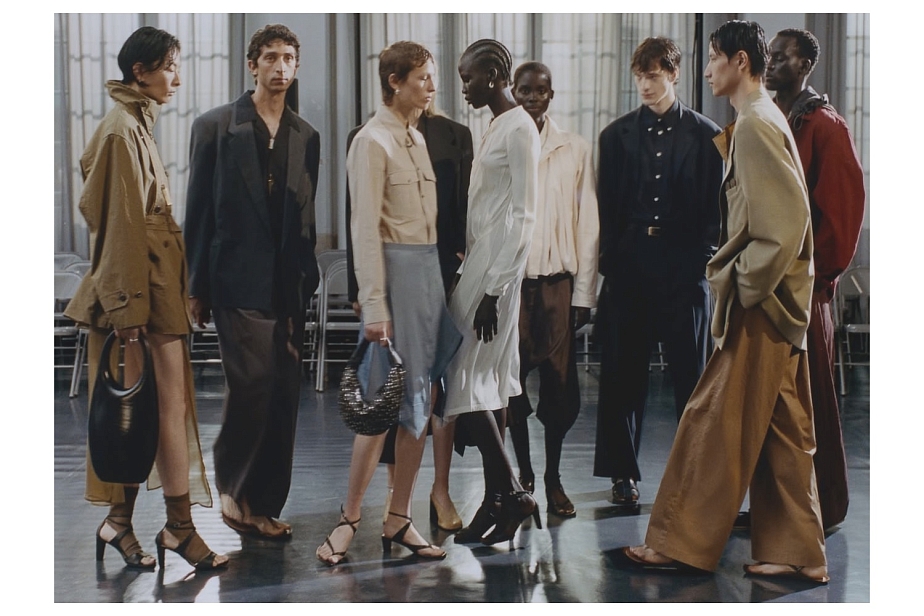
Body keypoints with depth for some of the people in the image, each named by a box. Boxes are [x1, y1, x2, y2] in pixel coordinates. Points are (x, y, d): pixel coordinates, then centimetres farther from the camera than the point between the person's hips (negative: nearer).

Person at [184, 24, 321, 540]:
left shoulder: (306, 136, 12)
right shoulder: (216, 126, 1)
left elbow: (306, 217, 14)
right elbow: (198, 210, 0)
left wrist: (307, 285, 9)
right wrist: (195, 288, -2)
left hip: (287, 285, 4)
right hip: (238, 281, -4)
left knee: (284, 398, 3)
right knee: (252, 382, -14)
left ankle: (264, 506, 13)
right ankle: (232, 490, 7)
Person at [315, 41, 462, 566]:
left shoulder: (419, 139, 15)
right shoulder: (373, 142, -8)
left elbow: (428, 216, 12)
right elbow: (365, 228, -13)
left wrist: (442, 277, 4)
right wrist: (374, 307, -17)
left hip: (430, 269, 8)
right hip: (396, 271, -8)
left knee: (422, 402, 7)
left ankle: (400, 521, 15)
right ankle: (350, 518, 5)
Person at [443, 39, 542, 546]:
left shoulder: (519, 129, -11)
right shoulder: (496, 129, 17)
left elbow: (523, 217, -17)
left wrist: (493, 290, -20)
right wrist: (472, 275, 12)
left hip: (495, 270, -10)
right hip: (478, 266, 10)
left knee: (465, 381, -9)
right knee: (490, 381, 9)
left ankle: (509, 493, -3)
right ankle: (497, 501, 13)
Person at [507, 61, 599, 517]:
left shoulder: (576, 150, 7)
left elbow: (588, 225, 6)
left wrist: (584, 292, 1)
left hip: (558, 281, 1)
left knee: (560, 386, 0)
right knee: (511, 383, 1)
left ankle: (553, 479, 12)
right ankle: (523, 475, 15)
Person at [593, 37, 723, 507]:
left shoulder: (706, 136, 5)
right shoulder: (617, 135, 10)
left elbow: (715, 205, 4)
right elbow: (607, 205, 8)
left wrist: (703, 257, -5)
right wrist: (609, 259, 0)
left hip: (684, 268, -1)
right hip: (630, 265, 1)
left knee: (690, 371, 3)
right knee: (623, 371, 3)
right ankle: (623, 473, 11)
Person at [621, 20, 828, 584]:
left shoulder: (755, 124, -14)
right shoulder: (765, 120, 16)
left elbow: (787, 217, -23)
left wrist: (747, 285, -17)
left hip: (758, 305, -10)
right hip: (777, 304, 10)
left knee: (717, 421, -2)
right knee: (781, 428, 10)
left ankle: (683, 542, 6)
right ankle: (799, 552, 14)